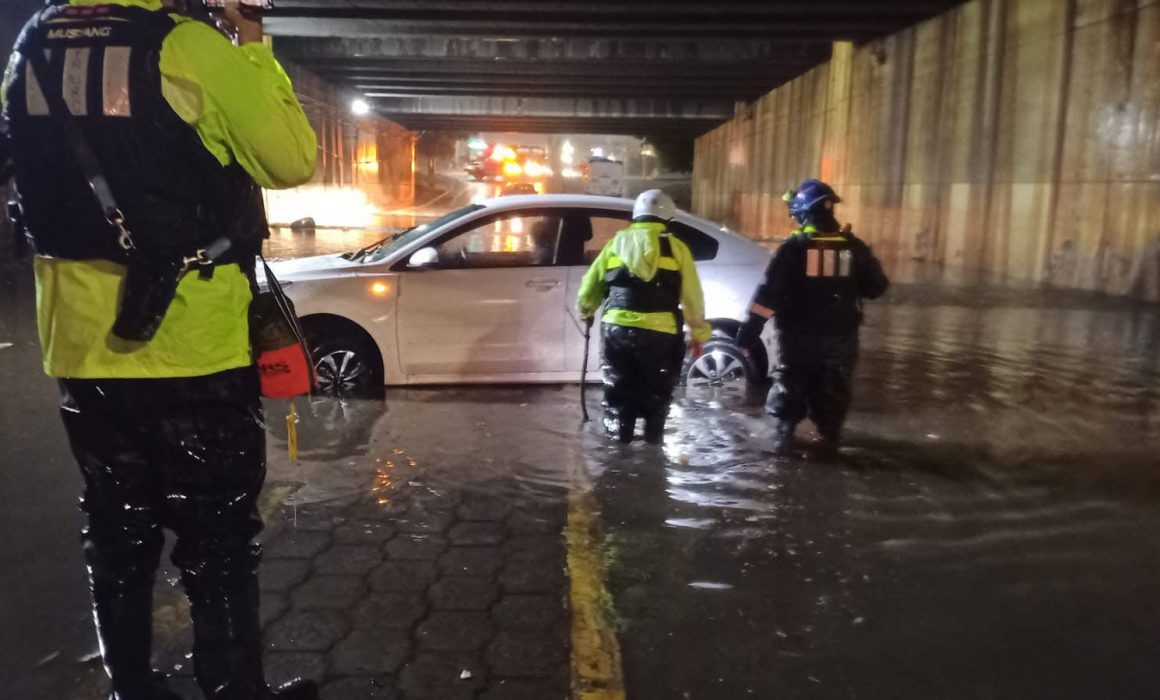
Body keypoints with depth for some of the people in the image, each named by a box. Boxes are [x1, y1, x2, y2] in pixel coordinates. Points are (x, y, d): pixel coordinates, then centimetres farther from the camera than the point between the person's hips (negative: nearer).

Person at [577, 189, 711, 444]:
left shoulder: (616, 243, 10)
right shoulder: (675, 248, 4)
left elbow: (590, 285, 14)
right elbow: (692, 297, 3)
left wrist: (587, 310, 34)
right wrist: (698, 334, 14)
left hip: (617, 327, 2)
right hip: (660, 332, -2)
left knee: (619, 391, 15)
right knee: (656, 394, 14)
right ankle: (653, 440, 19)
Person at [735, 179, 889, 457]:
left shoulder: (793, 247, -9)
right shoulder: (854, 246, 1)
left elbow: (769, 291, -13)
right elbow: (876, 287, 9)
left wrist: (751, 326, -10)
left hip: (798, 335, -2)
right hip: (840, 335, 3)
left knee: (789, 385, 12)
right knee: (832, 389, 15)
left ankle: (783, 437, 11)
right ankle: (829, 439, 18)